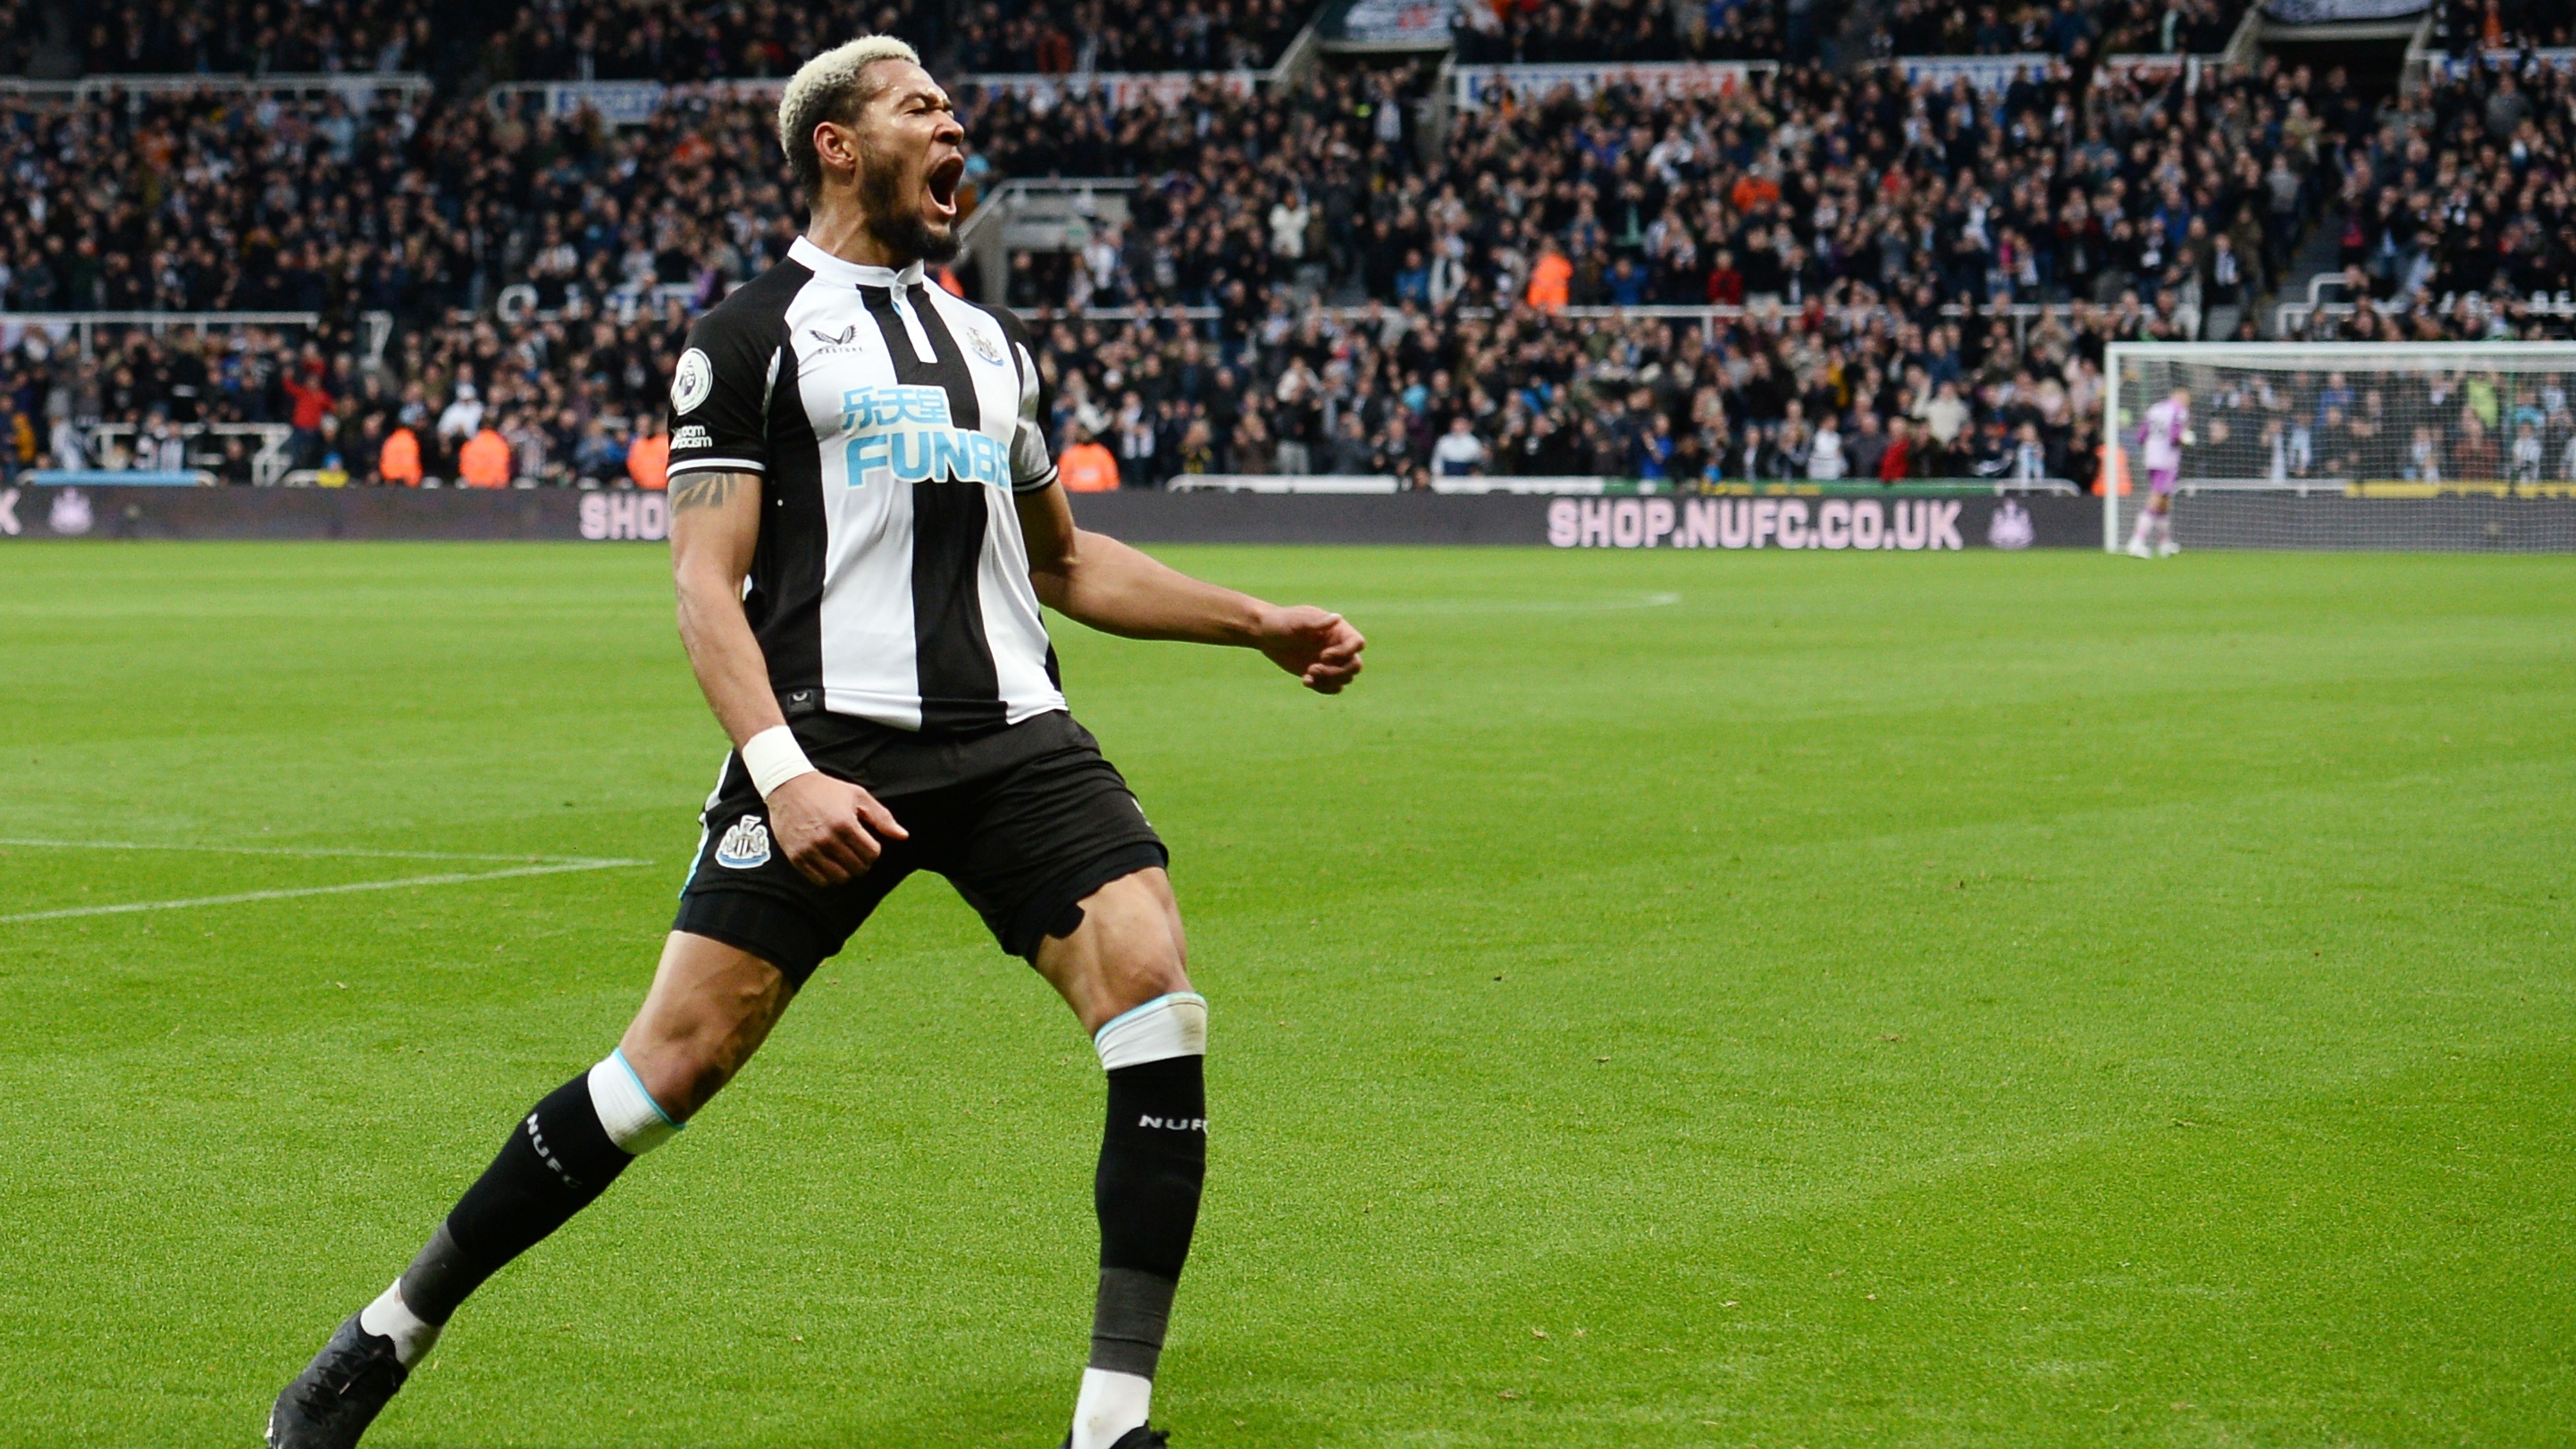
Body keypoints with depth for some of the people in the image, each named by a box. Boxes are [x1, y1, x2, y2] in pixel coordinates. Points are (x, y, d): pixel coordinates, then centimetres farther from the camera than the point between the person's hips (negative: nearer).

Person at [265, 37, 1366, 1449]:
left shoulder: (991, 341, 23)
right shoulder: (753, 335, 4)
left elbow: (1062, 561, 32)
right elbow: (705, 585, -3)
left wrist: (1264, 625, 24)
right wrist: (782, 770, -17)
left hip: (1011, 736, 5)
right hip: (831, 739, -5)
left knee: (1155, 1000, -16)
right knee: (677, 1058, -9)